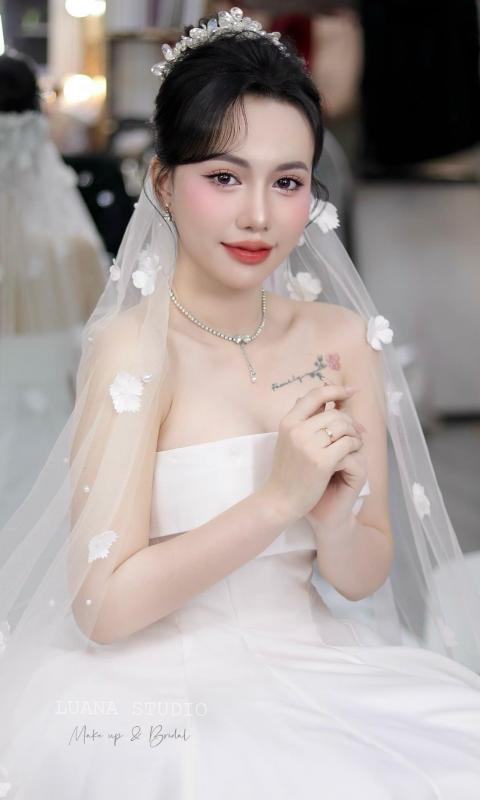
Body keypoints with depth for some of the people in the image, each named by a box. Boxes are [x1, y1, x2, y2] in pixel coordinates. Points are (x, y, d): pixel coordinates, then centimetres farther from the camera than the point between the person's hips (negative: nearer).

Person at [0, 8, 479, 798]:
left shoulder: (343, 339, 2)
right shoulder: (132, 346, -12)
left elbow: (364, 579, 6)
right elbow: (103, 606, -15)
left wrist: (336, 520, -16)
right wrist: (280, 498, -20)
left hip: (314, 670, 5)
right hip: (160, 695, -5)